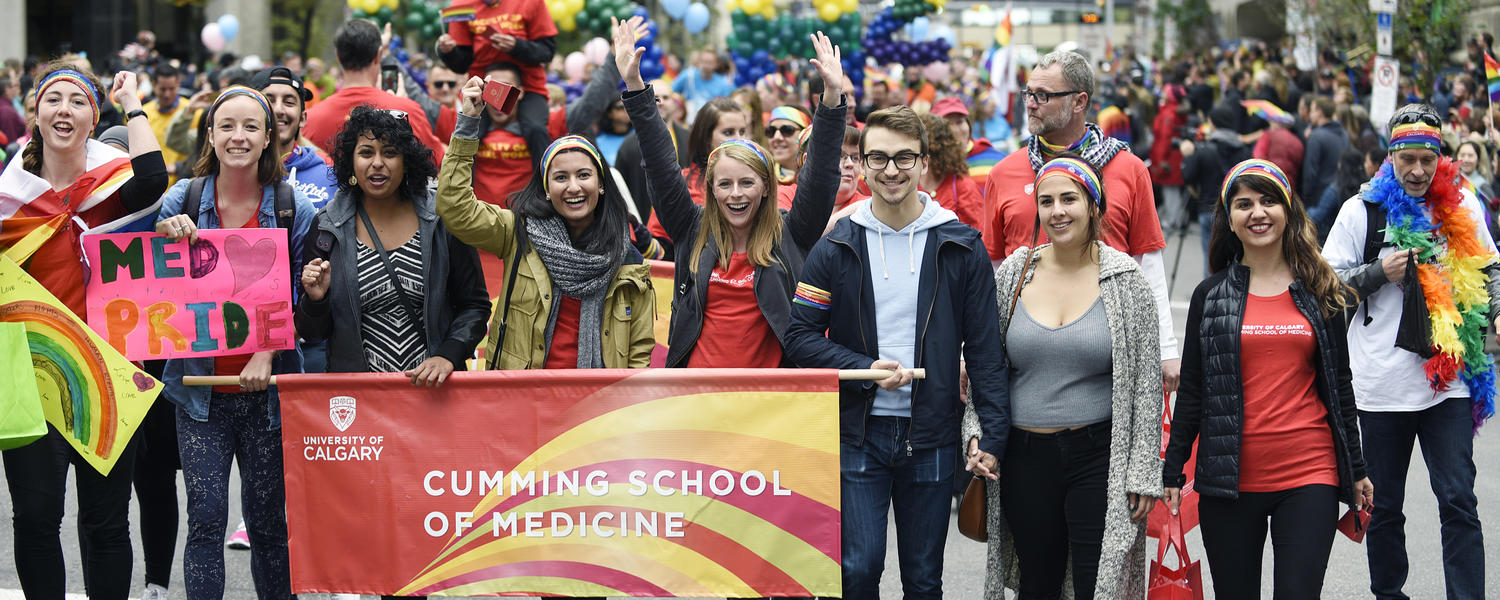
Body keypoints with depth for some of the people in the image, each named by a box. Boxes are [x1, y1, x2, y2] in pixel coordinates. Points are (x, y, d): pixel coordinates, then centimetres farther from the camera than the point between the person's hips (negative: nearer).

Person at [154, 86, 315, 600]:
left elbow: (302, 297, 1)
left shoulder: (292, 207, 0)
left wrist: (268, 352, -13)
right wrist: (165, 234, -13)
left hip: (267, 388, 0)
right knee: (206, 519, -5)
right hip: (202, 386, 0)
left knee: (267, 521, 7)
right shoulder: (183, 200, 2)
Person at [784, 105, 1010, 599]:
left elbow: (985, 348, 1)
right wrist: (865, 370, -14)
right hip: (858, 434, 0)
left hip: (931, 439, 1)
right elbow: (800, 336, 0)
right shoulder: (835, 249, 1)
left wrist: (993, 433, -7)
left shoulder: (961, 248, 1)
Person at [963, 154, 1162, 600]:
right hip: (1025, 457, 3)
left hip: (1099, 457, -3)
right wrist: (976, 435, -1)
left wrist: (1143, 472, -5)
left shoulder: (1124, 280, -2)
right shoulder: (1011, 275, 4)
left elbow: (1146, 384, -1)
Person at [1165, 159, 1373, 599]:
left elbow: (1339, 386, 13)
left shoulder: (1321, 294, 8)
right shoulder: (1210, 296, 6)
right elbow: (1192, 392, 8)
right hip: (1230, 478, 0)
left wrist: (1356, 469, 13)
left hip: (1309, 477, 0)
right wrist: (1172, 473, 5)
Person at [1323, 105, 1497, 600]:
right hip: (1381, 383, 0)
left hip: (1449, 379, 0)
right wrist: (1379, 272, -12)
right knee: (1384, 506, 10)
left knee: (1458, 501, -7)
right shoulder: (1362, 211, 2)